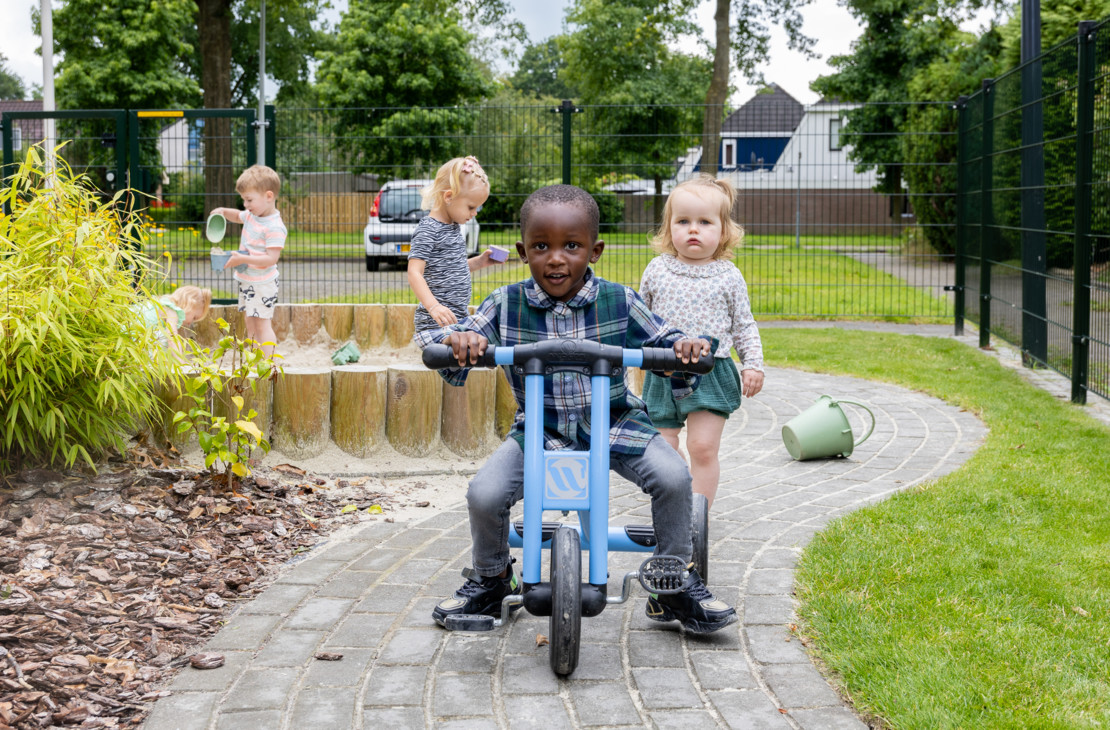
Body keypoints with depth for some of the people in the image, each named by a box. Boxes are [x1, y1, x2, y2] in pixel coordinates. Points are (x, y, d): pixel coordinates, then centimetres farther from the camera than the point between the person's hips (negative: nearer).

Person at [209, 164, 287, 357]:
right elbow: (238, 216, 30)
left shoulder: (274, 227, -22)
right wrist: (223, 212, 9)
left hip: (262, 282, -10)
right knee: (251, 324, 14)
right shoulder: (251, 216, 6)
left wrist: (243, 259, -31)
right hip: (247, 280, 10)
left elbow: (271, 258, -28)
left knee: (262, 323, -10)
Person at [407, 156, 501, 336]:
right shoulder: (428, 230, -14)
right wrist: (433, 306, -33)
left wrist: (479, 262, 11)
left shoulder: (454, 227, 15)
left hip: (458, 319, 10)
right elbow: (414, 273, -22)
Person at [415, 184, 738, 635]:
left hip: (613, 424, 0)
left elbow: (665, 344, 2)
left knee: (672, 476, -23)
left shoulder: (620, 302, -6)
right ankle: (490, 579, 13)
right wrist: (457, 342, -30)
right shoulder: (506, 306, -7)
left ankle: (676, 584, 1)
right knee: (484, 493, -21)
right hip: (538, 430, 0)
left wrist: (685, 350, -23)